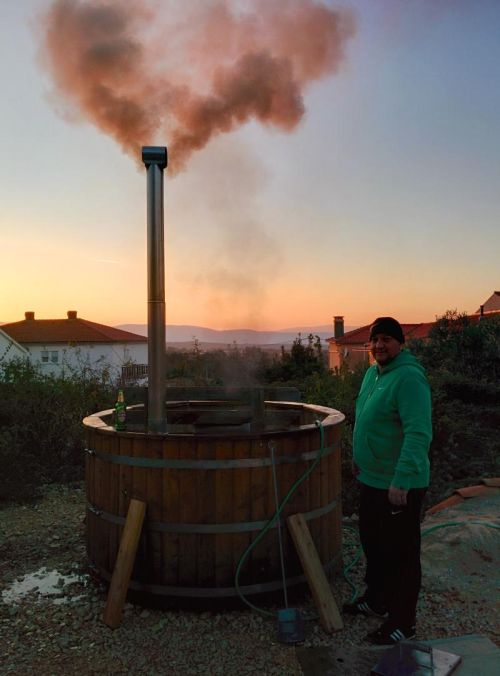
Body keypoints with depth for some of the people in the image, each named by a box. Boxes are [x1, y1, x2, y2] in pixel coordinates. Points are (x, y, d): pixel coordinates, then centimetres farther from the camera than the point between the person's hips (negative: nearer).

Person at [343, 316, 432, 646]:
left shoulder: (409, 377, -21)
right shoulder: (372, 373, 8)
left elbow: (419, 434, -27)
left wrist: (402, 480, -29)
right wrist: (359, 457, 22)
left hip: (400, 485, -9)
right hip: (372, 480, 9)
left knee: (402, 553, 6)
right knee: (373, 544, 23)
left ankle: (402, 622, 22)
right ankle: (377, 600, 43)